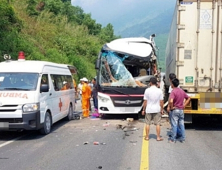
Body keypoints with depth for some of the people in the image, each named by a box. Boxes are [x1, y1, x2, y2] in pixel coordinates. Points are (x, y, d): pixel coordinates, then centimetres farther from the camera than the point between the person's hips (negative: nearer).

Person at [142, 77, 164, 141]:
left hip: (149, 109, 0)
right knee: (157, 124, 6)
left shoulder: (147, 90, -8)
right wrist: (162, 109, 8)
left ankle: (147, 137, 15)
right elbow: (161, 101, -4)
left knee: (147, 123, 10)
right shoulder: (159, 91, -5)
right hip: (157, 109, 0)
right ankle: (158, 137, 9)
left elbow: (145, 101, -6)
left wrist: (143, 109, 3)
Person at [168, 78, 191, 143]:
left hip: (175, 110, -6)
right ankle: (183, 138, 17)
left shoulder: (173, 92, -16)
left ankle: (173, 139, 8)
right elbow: (188, 98, 15)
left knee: (174, 125, 1)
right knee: (182, 125, 11)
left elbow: (171, 101, -31)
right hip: (181, 110, 6)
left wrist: (171, 107, -15)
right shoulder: (182, 91, 7)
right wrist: (184, 105, 10)